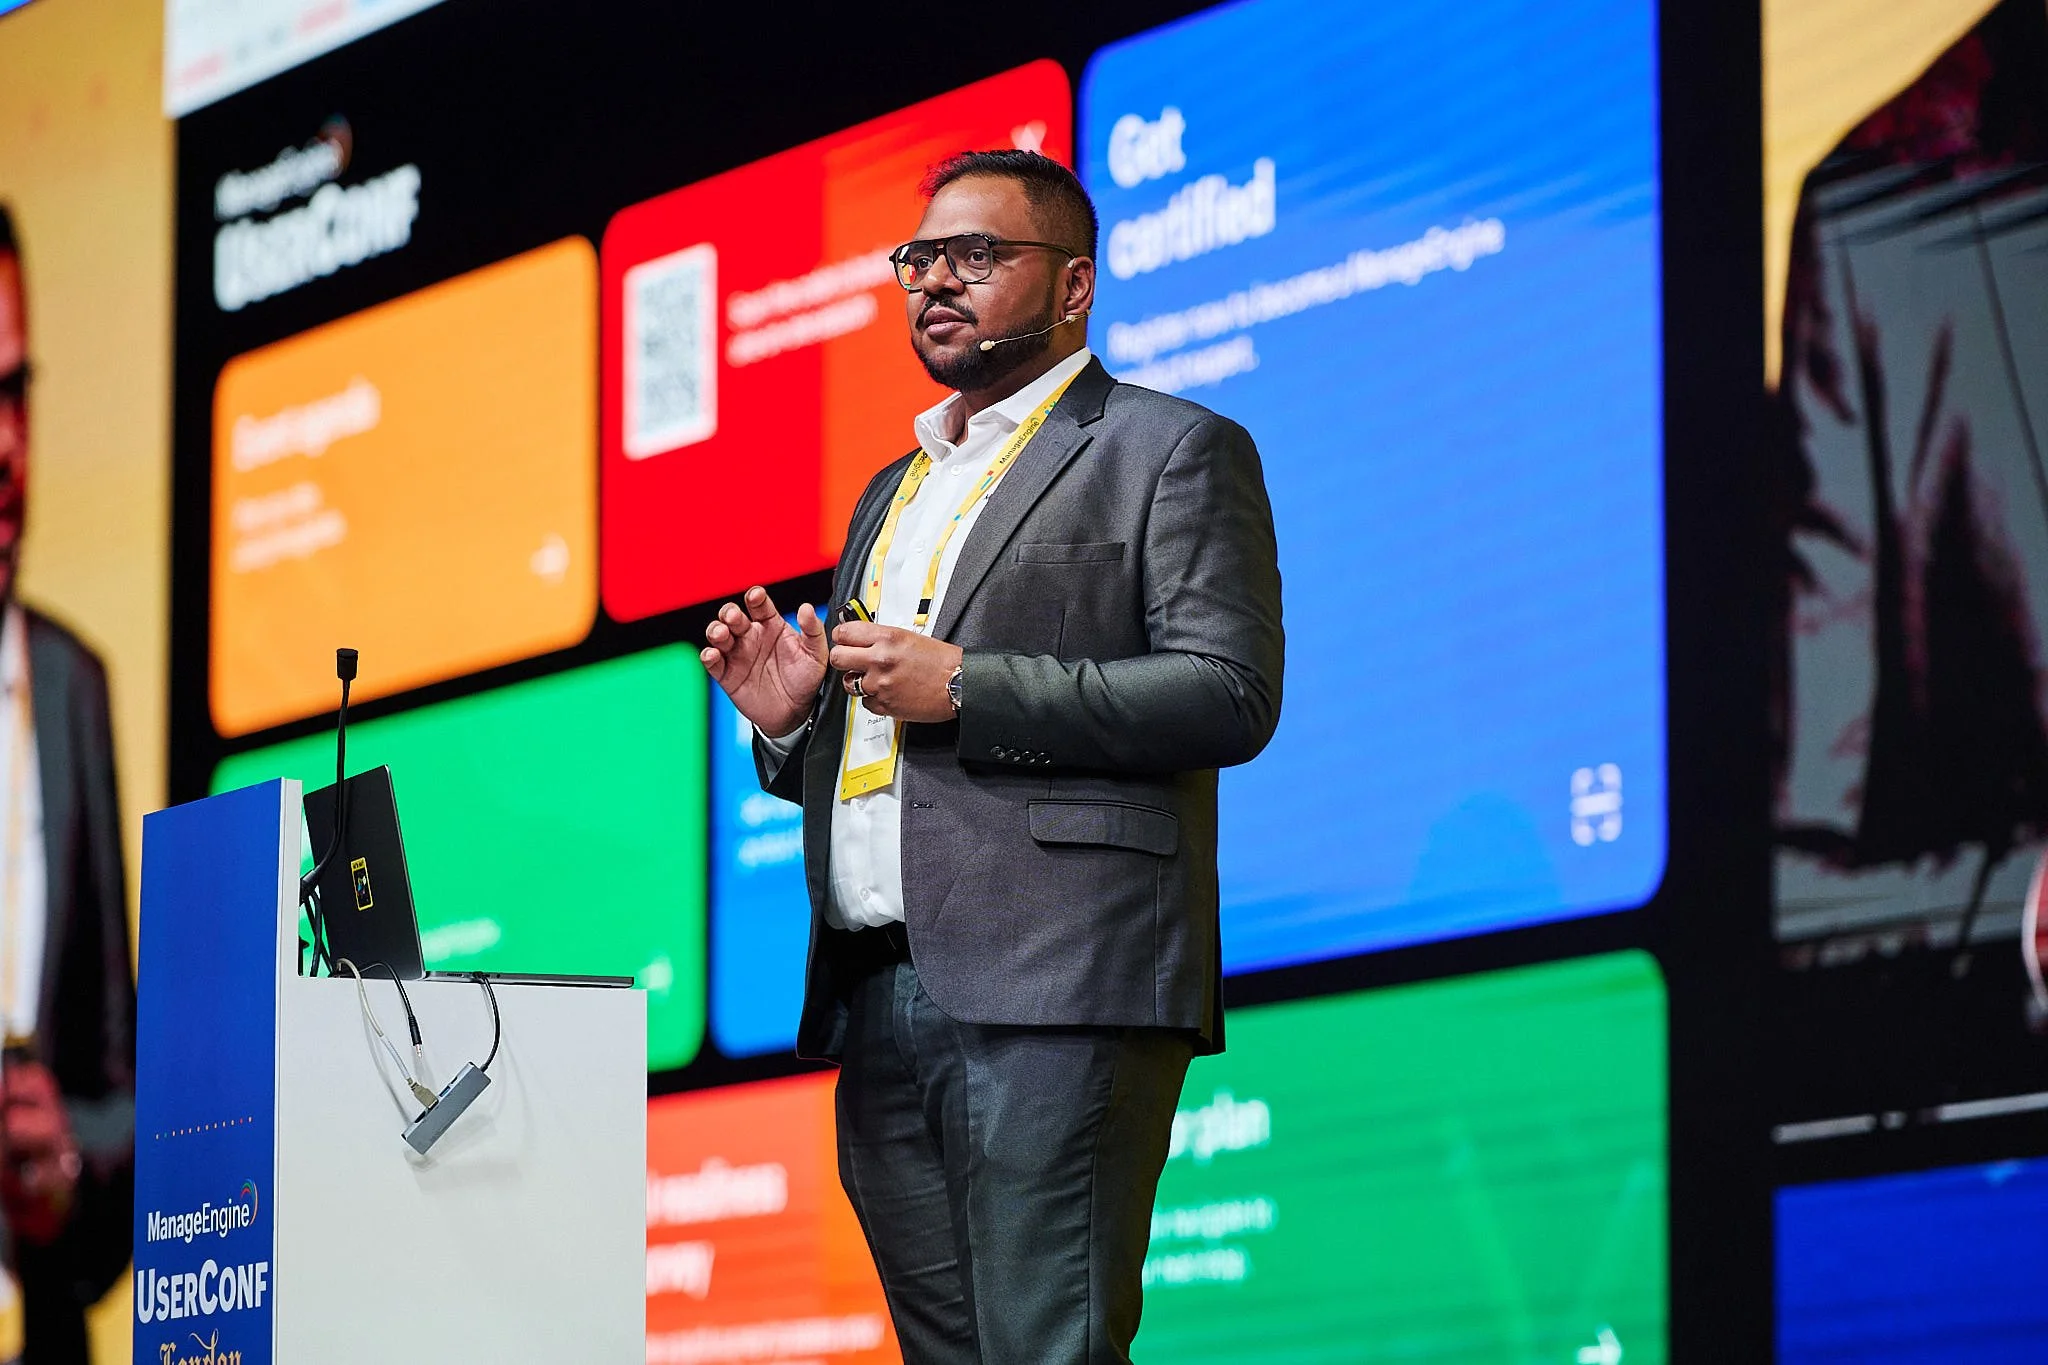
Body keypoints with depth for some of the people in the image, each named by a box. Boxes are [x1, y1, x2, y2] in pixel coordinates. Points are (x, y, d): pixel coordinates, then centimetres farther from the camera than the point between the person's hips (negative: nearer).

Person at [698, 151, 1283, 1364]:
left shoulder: (1174, 452, 3)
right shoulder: (894, 491, 27)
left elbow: (1230, 695, -10)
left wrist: (967, 687, -13)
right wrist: (790, 720, 8)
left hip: (1054, 991, -7)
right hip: (876, 995, 7)